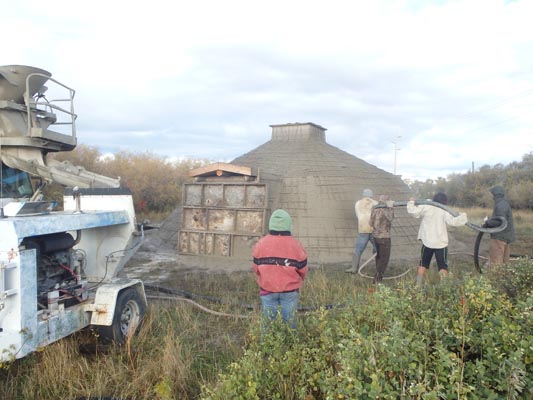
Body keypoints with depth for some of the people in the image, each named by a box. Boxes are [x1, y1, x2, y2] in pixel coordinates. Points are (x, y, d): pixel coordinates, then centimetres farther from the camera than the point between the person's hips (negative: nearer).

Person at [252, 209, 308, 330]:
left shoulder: (261, 243, -7)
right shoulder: (295, 245, -10)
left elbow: (256, 267, 3)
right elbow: (302, 269, -1)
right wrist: (297, 280, 20)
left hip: (267, 289, 1)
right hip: (290, 290, -1)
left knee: (268, 321, 13)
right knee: (290, 321, 10)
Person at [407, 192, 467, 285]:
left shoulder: (426, 207, -6)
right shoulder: (445, 212, -7)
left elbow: (414, 211, -14)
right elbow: (453, 221, -17)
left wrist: (411, 203, 3)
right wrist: (463, 216, -3)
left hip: (427, 242, 1)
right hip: (441, 243, -1)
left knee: (422, 265, 14)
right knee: (443, 267, 5)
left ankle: (418, 285, 15)